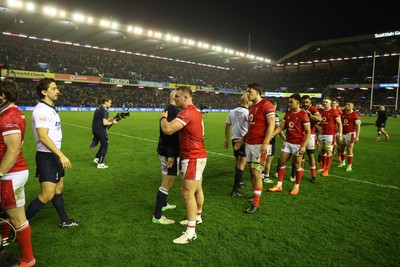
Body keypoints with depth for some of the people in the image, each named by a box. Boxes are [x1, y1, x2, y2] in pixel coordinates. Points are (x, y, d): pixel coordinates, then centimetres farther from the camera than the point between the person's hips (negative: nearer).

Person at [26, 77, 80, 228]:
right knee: (47, 195, -7)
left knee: (59, 188, 17)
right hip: (47, 157, -10)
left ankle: (64, 221, 29)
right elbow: (43, 137, -27)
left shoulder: (50, 108, 13)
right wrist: (61, 155, -31)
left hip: (54, 155, 10)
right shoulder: (42, 110, -18)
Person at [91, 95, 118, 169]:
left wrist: (110, 119, 12)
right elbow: (104, 123, -23)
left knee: (103, 144, 23)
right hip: (100, 130, -9)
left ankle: (96, 158, 27)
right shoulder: (104, 110, -17)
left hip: (94, 129, 9)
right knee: (105, 146, 4)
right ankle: (100, 164, 7)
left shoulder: (98, 108, 13)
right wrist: (112, 122, -9)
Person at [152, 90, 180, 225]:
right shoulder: (174, 110, -19)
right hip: (169, 152, -11)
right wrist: (171, 154, -27)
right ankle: (157, 216, 4)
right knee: (167, 183, -4)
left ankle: (163, 204, 42)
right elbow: (169, 132, -26)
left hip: (164, 150, 11)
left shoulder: (168, 109, 13)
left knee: (167, 180, 25)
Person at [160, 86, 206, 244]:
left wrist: (163, 117, -8)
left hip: (193, 158, -10)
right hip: (198, 155, 10)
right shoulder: (194, 110, 12)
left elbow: (167, 129, -28)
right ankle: (197, 217, 39)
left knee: (187, 193, -8)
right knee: (197, 189, 22)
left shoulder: (187, 112, -21)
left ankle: (190, 232, -1)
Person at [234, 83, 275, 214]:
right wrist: (243, 140, 19)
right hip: (249, 143, 8)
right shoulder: (251, 107, 17)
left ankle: (256, 203, -1)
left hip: (260, 144, -8)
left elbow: (271, 125, -15)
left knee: (256, 172, -8)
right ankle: (255, 194, 26)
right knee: (252, 171, 12)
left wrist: (265, 143, -22)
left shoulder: (266, 105, -10)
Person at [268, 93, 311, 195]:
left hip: (298, 144, -6)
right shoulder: (288, 114, 8)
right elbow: (280, 127, 10)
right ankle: (279, 185, 16)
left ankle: (296, 187, 21)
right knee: (282, 162, 7)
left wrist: (304, 146, -19)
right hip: (287, 142, 6)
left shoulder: (303, 114, -11)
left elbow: (308, 131, -12)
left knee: (297, 165, 5)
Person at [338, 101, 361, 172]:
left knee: (349, 150, -2)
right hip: (343, 133, 6)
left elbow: (358, 126, -11)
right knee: (342, 148, 16)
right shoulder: (343, 114, 10)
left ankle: (349, 166, 7)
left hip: (351, 133, -6)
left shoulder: (355, 115, -9)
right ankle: (343, 162, 36)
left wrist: (357, 136, -16)